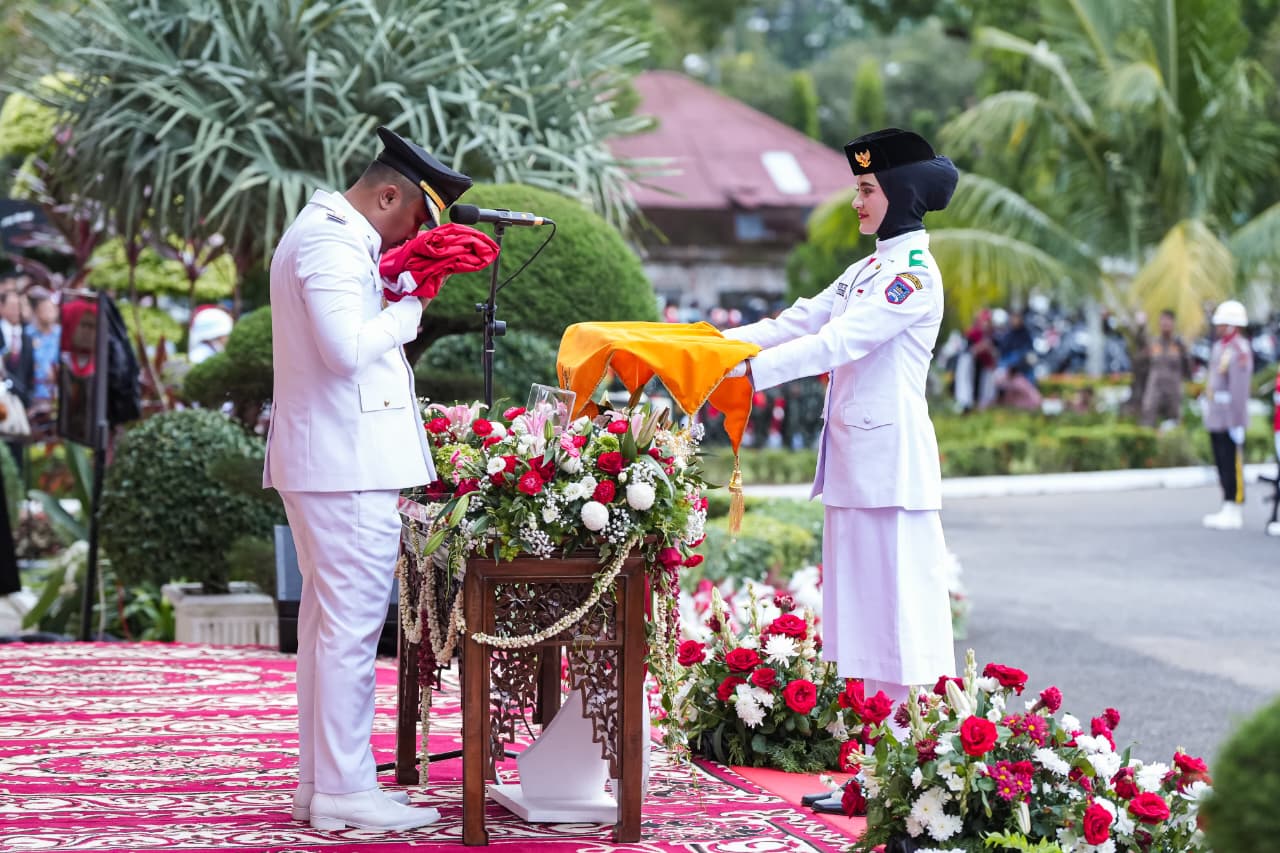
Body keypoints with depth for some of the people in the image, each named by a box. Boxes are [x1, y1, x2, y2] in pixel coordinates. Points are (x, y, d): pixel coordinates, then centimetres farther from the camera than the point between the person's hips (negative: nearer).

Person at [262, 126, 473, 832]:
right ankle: (344, 792, -6)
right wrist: (408, 309, -11)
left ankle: (317, 785, 19)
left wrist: (393, 292, 13)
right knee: (351, 628, -8)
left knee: (326, 623, 14)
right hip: (349, 464, -11)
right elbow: (348, 348, -23)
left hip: (317, 459, 11)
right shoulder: (333, 243, -14)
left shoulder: (322, 232, 20)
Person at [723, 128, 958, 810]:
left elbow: (839, 343, -20)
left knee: (899, 612, -8)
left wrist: (748, 369, -25)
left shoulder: (915, 275, -10)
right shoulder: (865, 272, 18)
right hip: (853, 463, 9)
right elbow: (797, 323, 16)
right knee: (857, 615, 9)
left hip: (892, 465, -9)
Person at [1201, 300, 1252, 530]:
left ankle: (1234, 513, -1)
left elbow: (1240, 389, -20)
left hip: (1230, 420, -9)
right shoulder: (1219, 347, 14)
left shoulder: (1240, 351, -16)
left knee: (1232, 465, -5)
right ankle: (1228, 509, 20)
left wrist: (1236, 422, -21)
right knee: (1222, 464, 13)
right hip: (1215, 417, 9)